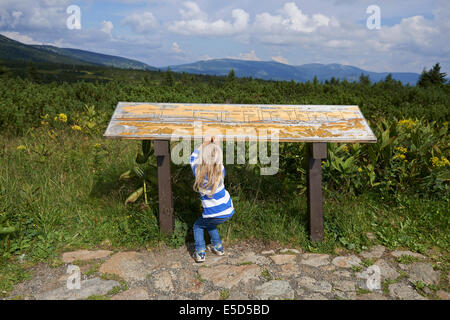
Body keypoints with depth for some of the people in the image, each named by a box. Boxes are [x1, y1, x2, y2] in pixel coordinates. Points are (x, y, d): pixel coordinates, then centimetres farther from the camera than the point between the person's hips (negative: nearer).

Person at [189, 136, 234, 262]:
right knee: (209, 223, 32)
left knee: (197, 226, 24)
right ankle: (218, 247, 38)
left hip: (214, 215, -4)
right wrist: (216, 145, 5)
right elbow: (218, 160, 13)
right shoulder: (221, 171, -12)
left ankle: (200, 253, 15)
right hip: (229, 211, 4)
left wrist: (205, 143, 4)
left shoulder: (199, 171, -18)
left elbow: (193, 158, 3)